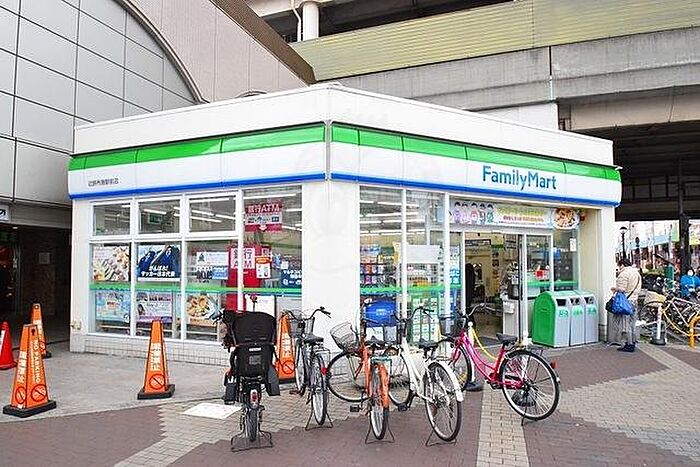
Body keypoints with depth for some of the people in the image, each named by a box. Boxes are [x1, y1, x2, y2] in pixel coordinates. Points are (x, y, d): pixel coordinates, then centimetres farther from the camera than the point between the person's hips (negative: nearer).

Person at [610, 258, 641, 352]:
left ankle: (629, 344, 0)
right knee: (632, 323, 17)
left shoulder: (624, 274, -16)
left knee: (625, 323, -3)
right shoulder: (637, 273, 13)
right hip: (634, 300, 9)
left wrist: (614, 288, -2)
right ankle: (633, 342, 23)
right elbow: (638, 288, 17)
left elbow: (621, 289, -20)